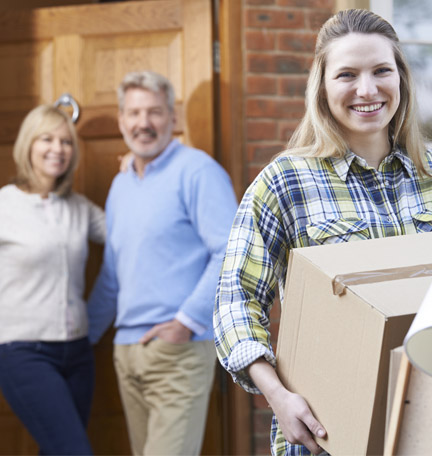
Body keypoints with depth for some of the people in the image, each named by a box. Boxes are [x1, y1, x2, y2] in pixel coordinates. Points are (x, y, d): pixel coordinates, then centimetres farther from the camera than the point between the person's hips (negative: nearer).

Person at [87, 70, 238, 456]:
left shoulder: (196, 171, -7)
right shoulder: (121, 184, 18)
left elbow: (231, 252, -15)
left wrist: (188, 321, -17)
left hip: (179, 350, -7)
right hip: (127, 350, 8)